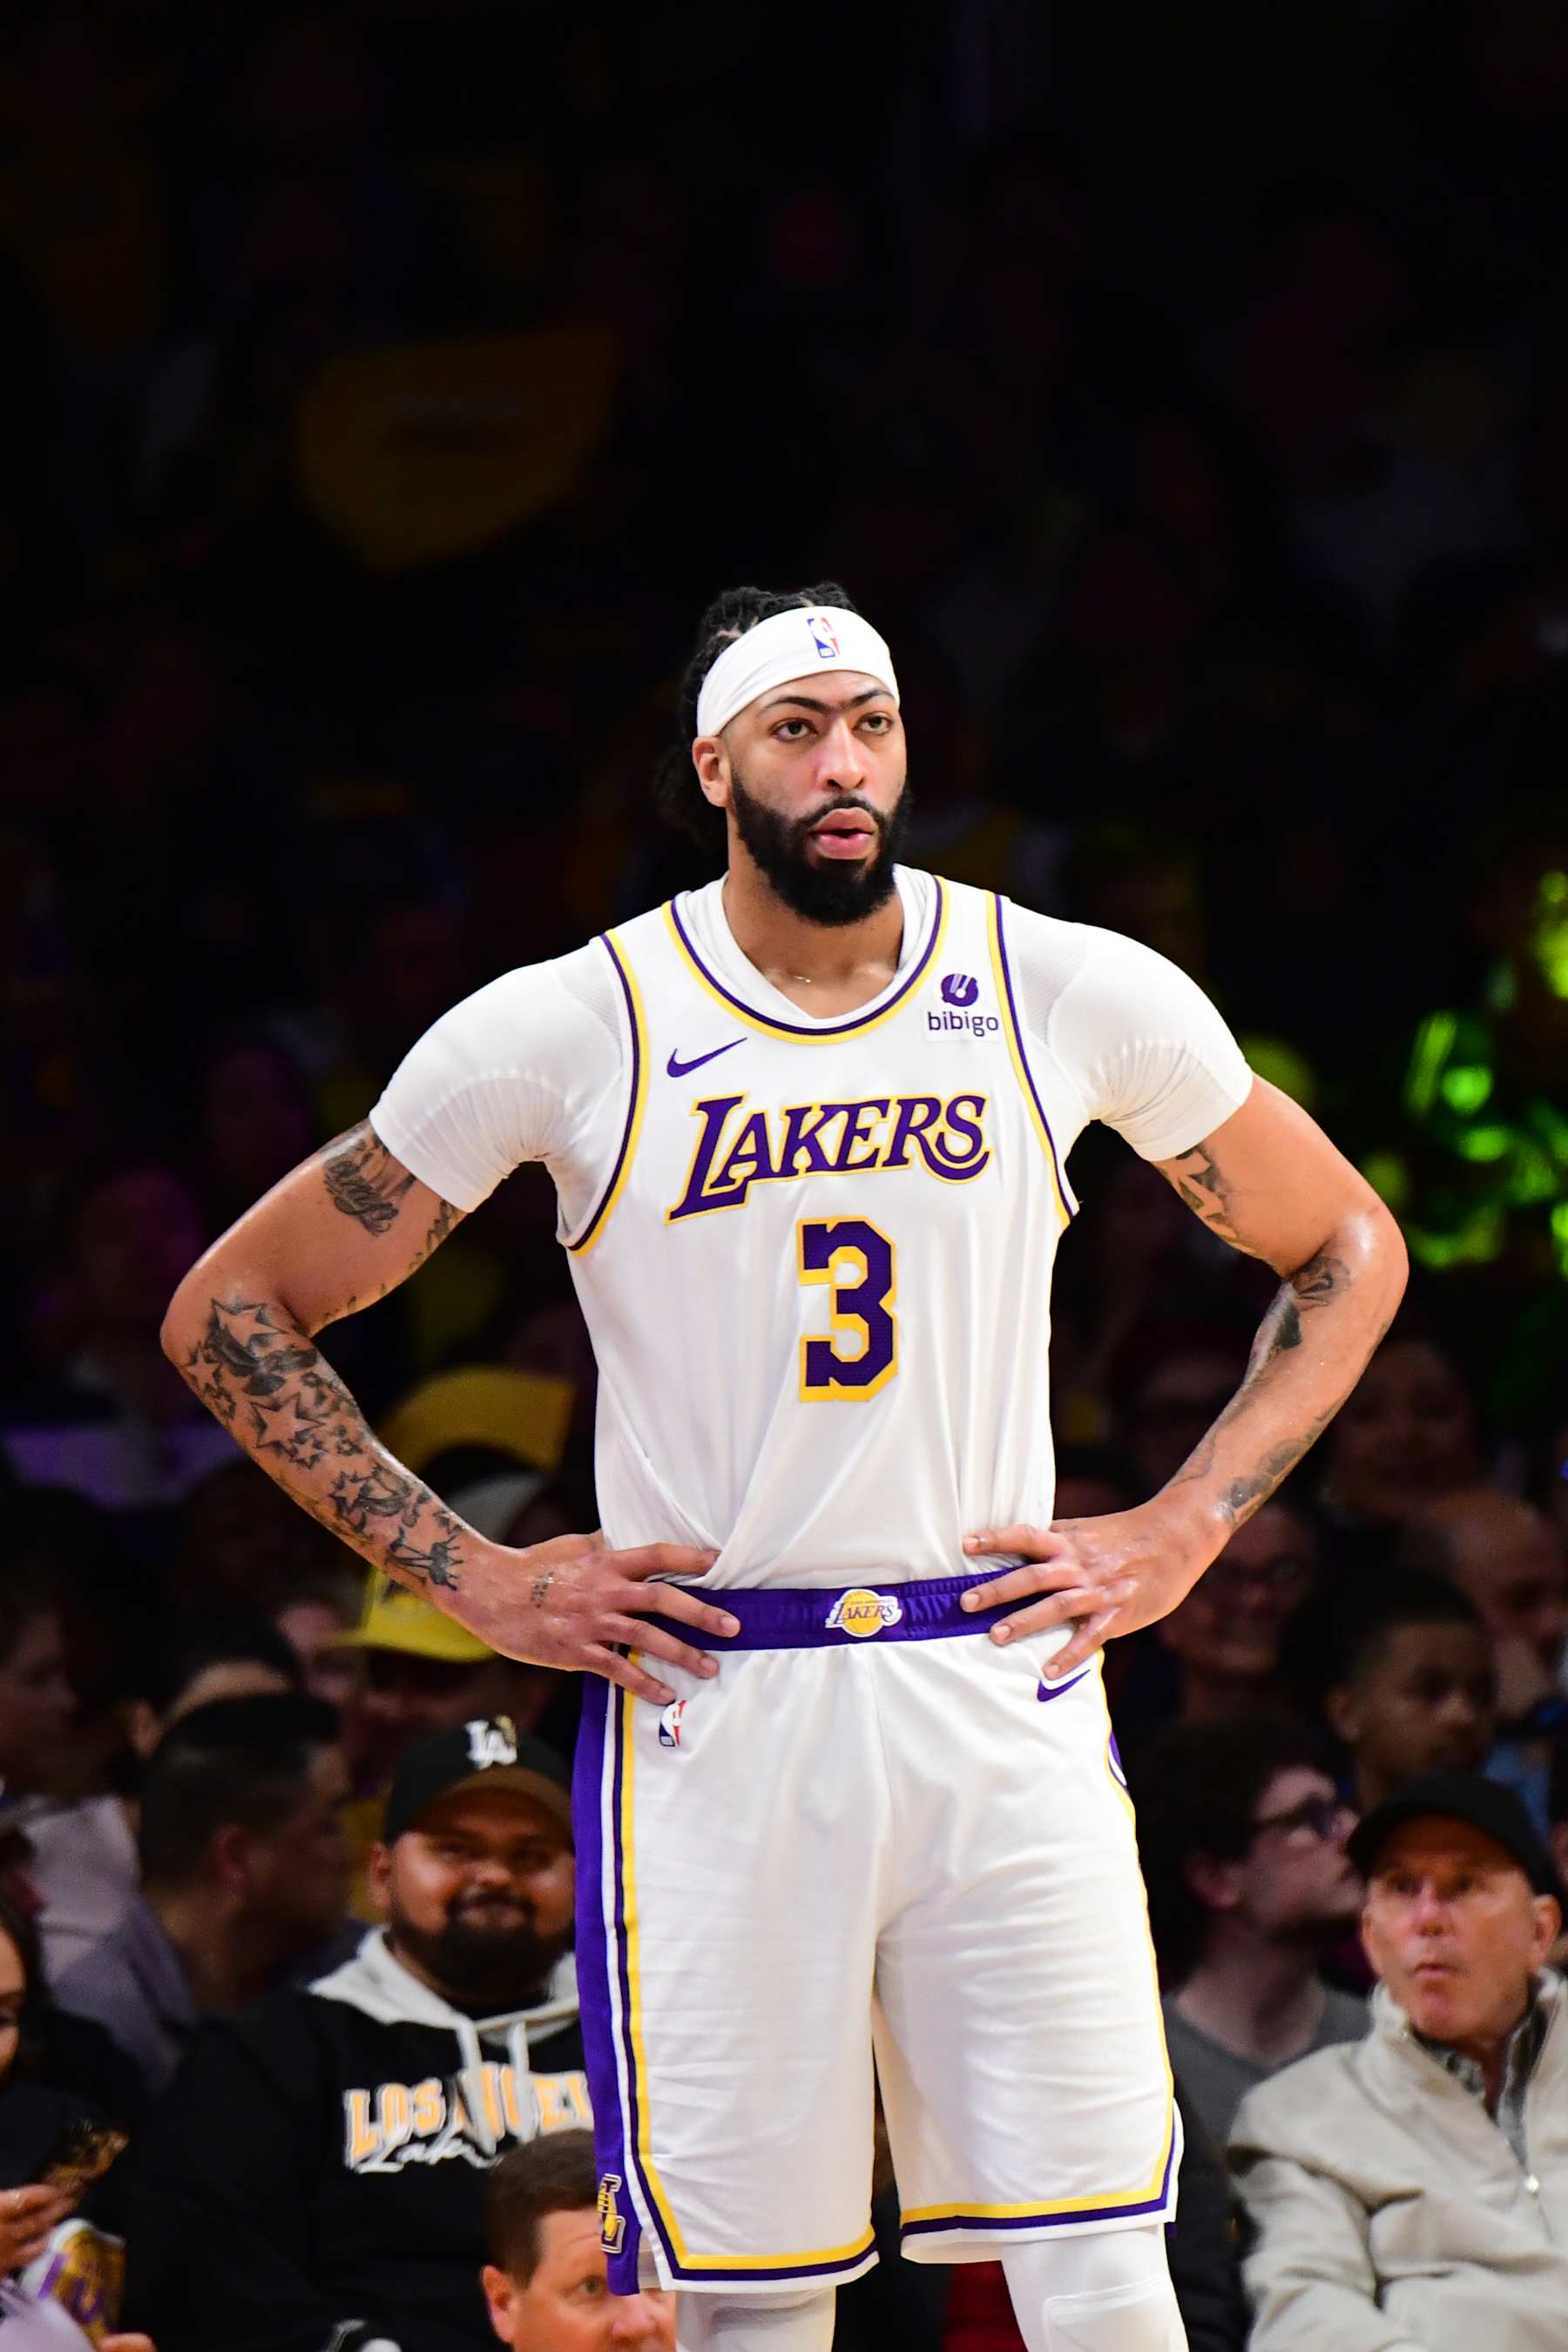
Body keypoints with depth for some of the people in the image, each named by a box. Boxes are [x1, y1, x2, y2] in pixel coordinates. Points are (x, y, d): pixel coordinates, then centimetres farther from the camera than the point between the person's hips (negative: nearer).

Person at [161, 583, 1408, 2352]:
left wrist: (1180, 1533, 6)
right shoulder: (564, 1030, -2)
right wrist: (471, 1581, 0)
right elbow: (232, 1311, 6)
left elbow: (1346, 1250, 17)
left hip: (1003, 1697, 1)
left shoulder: (1076, 997, 3)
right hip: (708, 1720, -1)